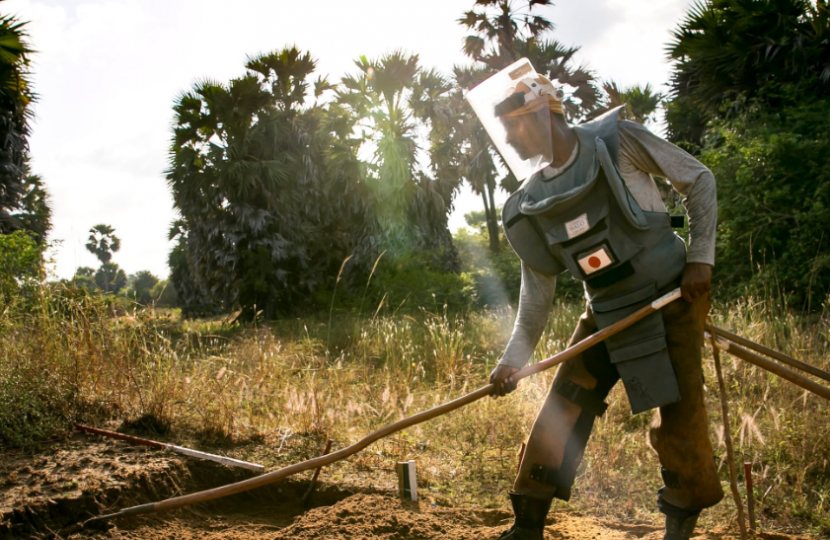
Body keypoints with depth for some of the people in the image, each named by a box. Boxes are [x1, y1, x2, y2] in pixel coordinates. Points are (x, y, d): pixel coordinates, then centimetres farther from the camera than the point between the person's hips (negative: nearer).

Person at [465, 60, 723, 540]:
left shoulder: (617, 140, -10)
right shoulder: (531, 205, 3)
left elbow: (698, 180, -3)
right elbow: (538, 291, 7)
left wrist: (701, 257, -9)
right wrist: (515, 356, -1)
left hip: (672, 296, -4)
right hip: (606, 314, 5)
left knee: (678, 415, -7)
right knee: (562, 410, 2)